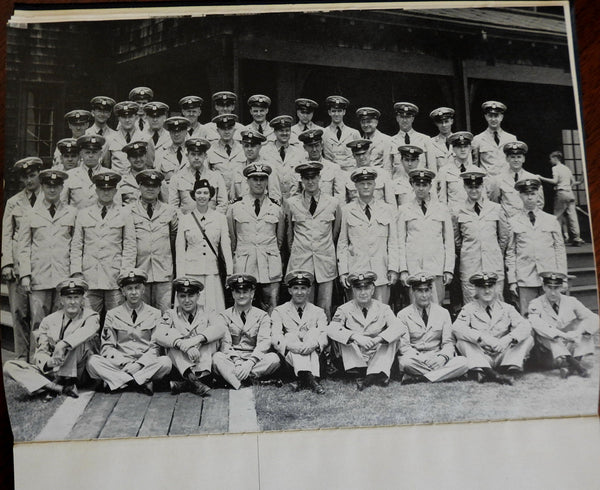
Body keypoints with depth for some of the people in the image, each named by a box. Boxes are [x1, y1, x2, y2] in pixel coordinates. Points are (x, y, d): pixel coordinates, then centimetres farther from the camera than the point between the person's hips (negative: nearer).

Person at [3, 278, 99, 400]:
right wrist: (48, 362, -22)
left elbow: (89, 329, -27)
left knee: (77, 340, -28)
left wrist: (63, 344, -40)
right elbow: (41, 351, 2)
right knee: (9, 366, -15)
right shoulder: (49, 321, 7)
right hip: (50, 371, 4)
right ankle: (60, 388, -30)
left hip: (77, 372, -4)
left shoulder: (91, 317, -2)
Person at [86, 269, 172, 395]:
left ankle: (119, 381, -26)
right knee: (92, 361, -26)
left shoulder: (155, 314, 7)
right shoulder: (112, 315, 10)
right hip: (119, 364, 1)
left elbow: (156, 347, 2)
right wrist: (124, 363, -12)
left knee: (165, 362, -31)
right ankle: (142, 383, -31)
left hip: (146, 365, -1)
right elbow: (107, 346, 5)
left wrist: (139, 364, -15)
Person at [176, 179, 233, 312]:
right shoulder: (185, 219, 7)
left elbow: (226, 247, 7)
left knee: (214, 310, -4)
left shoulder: (220, 218, 7)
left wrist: (230, 274, 1)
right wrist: (180, 277, 3)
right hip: (191, 273, 0)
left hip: (212, 272, 0)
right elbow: (180, 250, 8)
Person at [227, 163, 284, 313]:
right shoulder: (235, 207, 6)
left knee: (272, 308, -2)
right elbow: (231, 239, 12)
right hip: (243, 266, 0)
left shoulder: (276, 208, 9)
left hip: (270, 267, 1)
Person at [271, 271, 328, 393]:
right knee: (291, 336, -30)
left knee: (314, 332, -25)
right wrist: (291, 345, -25)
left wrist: (314, 343, -25)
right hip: (288, 356, -1)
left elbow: (324, 337, 0)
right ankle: (309, 378, -50)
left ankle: (303, 378, -40)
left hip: (313, 355, 1)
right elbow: (276, 339, -3)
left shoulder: (318, 312, 16)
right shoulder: (279, 312, 12)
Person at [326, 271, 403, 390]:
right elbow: (331, 329, -18)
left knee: (393, 338, -20)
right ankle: (359, 373, -28)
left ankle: (377, 373, -26)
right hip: (354, 358, -1)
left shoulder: (383, 308, 2)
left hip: (377, 357, 1)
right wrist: (356, 337, -33)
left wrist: (377, 339, -32)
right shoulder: (345, 309, -1)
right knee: (341, 336, -22)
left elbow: (397, 328, -15)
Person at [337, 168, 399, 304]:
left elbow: (393, 242, 10)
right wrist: (343, 271, 1)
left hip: (381, 271, 1)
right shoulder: (347, 211, 7)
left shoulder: (388, 210, 11)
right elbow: (342, 243, 8)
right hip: (356, 270, -1)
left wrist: (393, 269, 1)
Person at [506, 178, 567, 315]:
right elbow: (510, 253, 6)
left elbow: (560, 249, 10)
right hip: (525, 281, -1)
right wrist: (512, 280, 1)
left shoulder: (551, 220, 10)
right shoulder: (513, 222, 6)